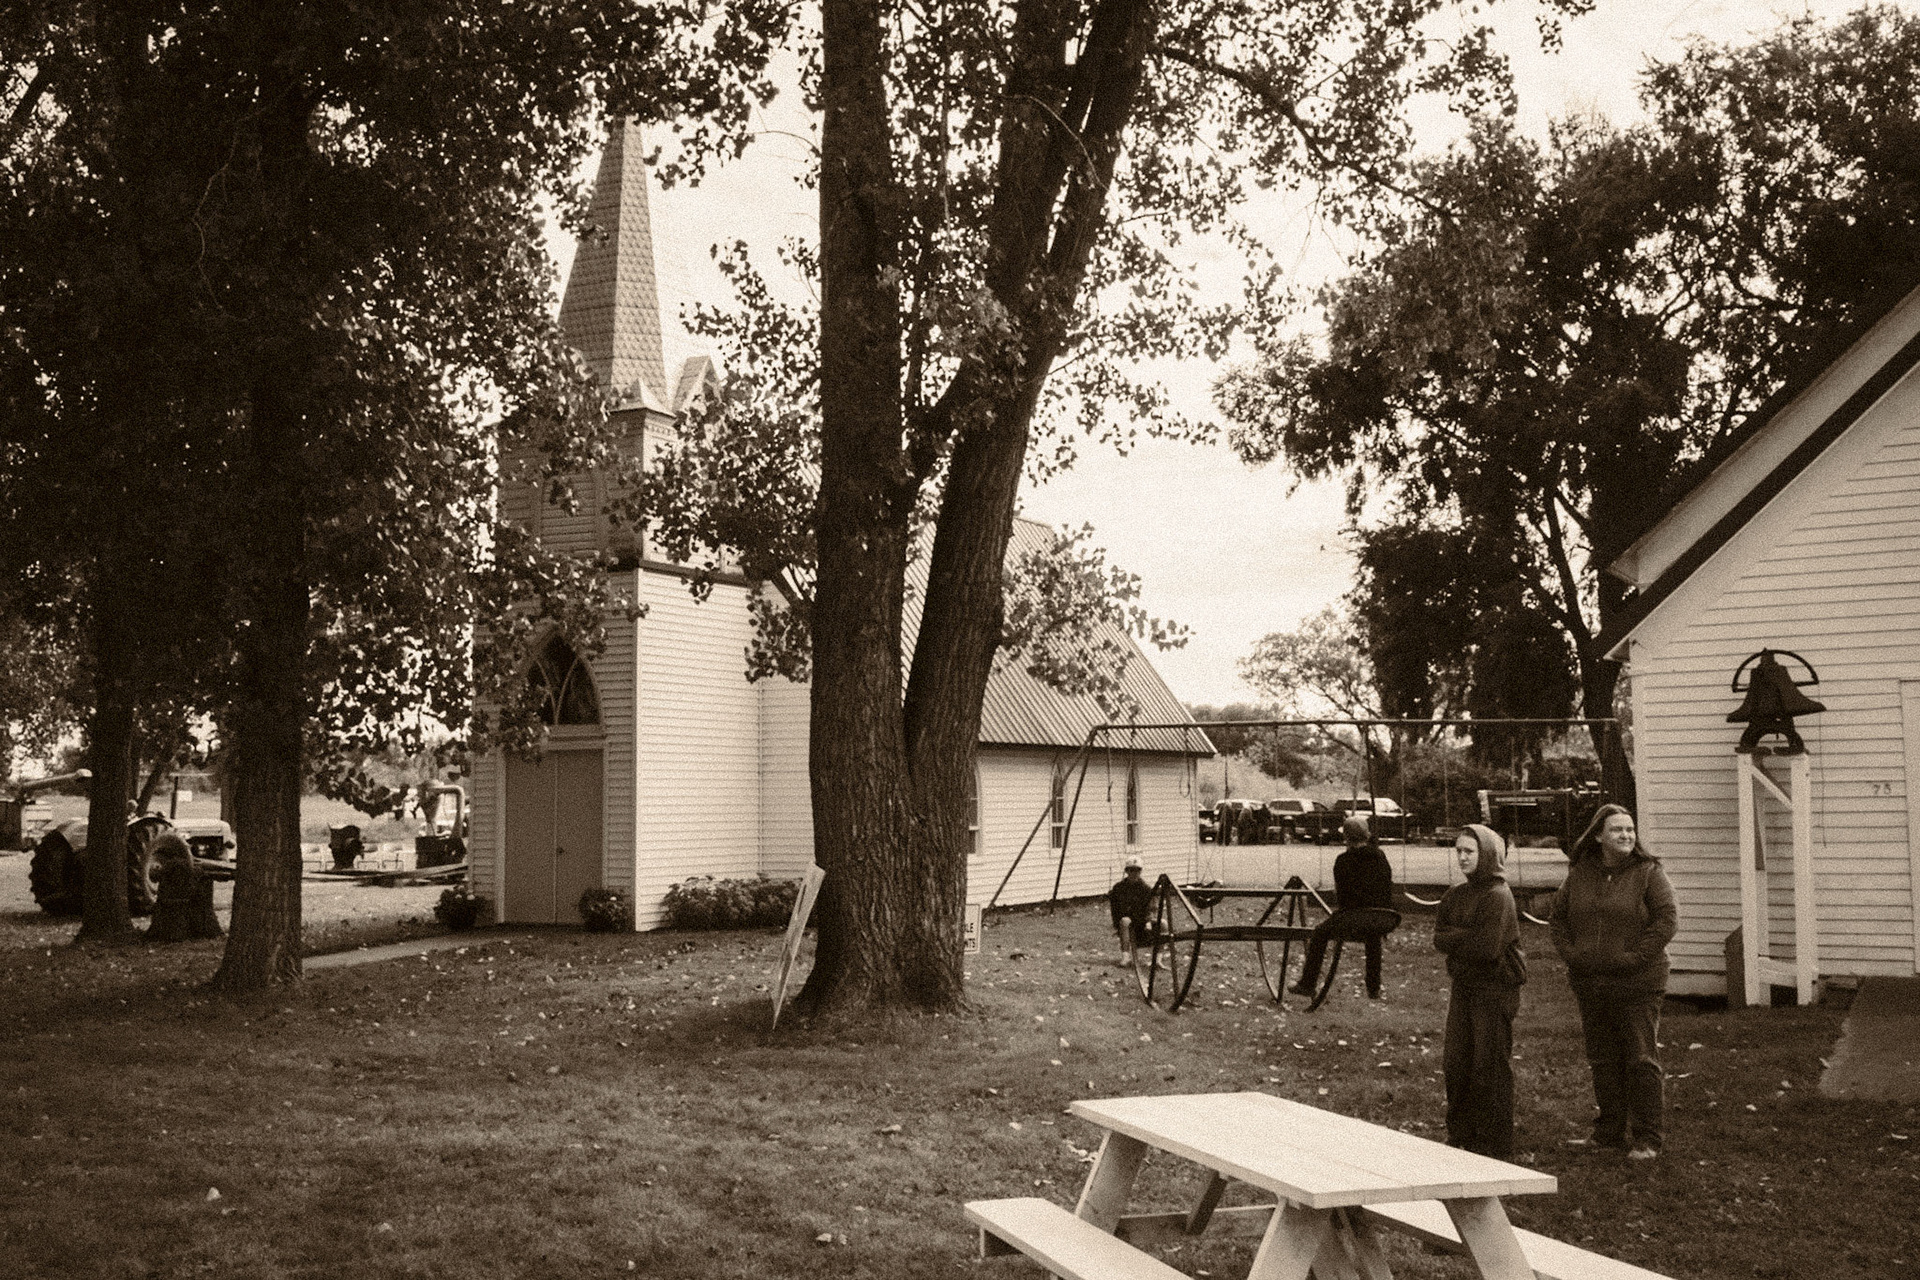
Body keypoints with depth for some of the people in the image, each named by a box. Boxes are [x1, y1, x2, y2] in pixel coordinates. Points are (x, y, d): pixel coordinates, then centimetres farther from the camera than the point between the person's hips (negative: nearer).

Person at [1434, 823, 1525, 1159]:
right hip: (1463, 986, 7)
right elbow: (1439, 937, 4)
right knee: (1455, 1062, 9)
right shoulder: (1456, 895, 12)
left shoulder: (1498, 895, -13)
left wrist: (1454, 939, -8)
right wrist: (1469, 937, -13)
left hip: (1496, 987, -7)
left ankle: (1494, 1144, 8)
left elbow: (1488, 947, -20)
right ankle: (1460, 1134, 21)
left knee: (1490, 1065, -2)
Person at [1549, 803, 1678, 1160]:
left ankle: (1647, 1138, 4)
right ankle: (1610, 1133, 23)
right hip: (1591, 984, 5)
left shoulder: (1648, 873, -6)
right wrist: (1570, 953, 0)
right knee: (1603, 1062, 12)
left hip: (1638, 984, -4)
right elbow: (1557, 917, 15)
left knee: (1642, 1061, -3)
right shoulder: (1580, 875, 7)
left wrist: (1636, 956, -16)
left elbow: (1667, 919, -11)